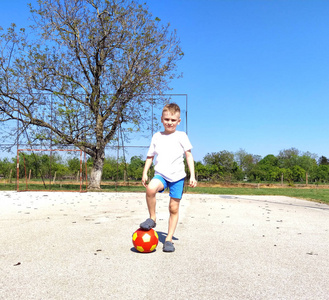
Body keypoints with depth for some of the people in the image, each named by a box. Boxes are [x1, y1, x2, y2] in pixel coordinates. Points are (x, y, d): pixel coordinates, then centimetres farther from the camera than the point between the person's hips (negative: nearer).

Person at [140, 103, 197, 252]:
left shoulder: (182, 136, 4)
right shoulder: (156, 136, 10)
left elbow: (189, 156, 4)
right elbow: (150, 156, 16)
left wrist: (192, 175, -3)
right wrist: (145, 173, 7)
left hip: (177, 176, 0)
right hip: (161, 174, 1)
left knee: (174, 208, 3)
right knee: (151, 188, -32)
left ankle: (169, 239, 17)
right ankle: (152, 218, -9)